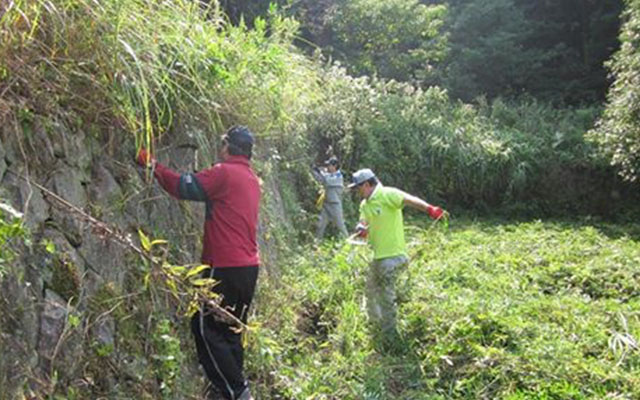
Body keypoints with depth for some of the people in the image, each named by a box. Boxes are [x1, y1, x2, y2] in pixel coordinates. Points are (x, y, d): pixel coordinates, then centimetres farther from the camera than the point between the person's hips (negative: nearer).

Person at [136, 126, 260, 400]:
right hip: (249, 266, 9)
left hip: (226, 269, -9)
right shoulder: (252, 179, 16)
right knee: (231, 332, 16)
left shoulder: (224, 172, -10)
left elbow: (183, 187, -11)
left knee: (205, 327, 0)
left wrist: (153, 165, 1)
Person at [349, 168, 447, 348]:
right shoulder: (365, 204, 13)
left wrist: (430, 209, -48)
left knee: (386, 299, -1)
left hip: (391, 257, -9)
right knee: (372, 292, 25)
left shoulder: (387, 194, -16)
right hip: (378, 256, 9)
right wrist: (361, 229, -15)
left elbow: (410, 200, -30)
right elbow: (363, 222, 11)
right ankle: (375, 324, 48)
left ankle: (389, 342, 12)